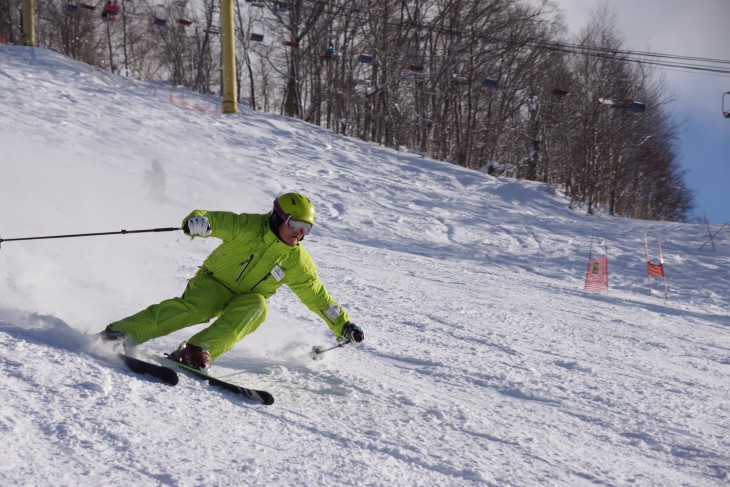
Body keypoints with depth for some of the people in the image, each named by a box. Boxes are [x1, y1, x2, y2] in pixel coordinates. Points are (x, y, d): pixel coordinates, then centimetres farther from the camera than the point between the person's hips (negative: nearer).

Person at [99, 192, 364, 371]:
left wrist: (343, 325, 7)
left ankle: (199, 350, -41)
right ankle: (124, 333, -31)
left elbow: (317, 296, 6)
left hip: (246, 303, 3)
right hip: (214, 283, -3)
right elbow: (217, 220, -23)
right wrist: (199, 220, -47)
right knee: (193, 308, -32)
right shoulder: (249, 226, -14)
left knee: (256, 306, -31)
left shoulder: (298, 261, -4)